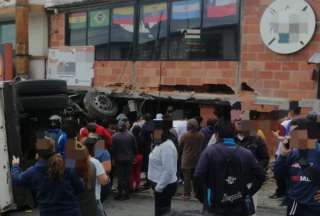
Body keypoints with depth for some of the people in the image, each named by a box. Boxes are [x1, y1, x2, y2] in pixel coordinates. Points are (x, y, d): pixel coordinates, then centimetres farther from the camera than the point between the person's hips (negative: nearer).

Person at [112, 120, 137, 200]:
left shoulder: (115, 136, -10)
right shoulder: (131, 136, -7)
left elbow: (113, 149, -6)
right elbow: (135, 148, 0)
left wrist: (114, 158, 6)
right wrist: (133, 156, 12)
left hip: (119, 159, -1)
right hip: (129, 159, 1)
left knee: (120, 176, 6)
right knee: (127, 176, 8)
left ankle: (120, 193, 5)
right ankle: (126, 193, 11)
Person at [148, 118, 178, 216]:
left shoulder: (166, 146, -23)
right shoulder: (160, 144, 10)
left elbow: (168, 171, -27)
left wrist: (159, 187, -21)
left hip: (164, 186, -10)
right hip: (160, 185, 10)